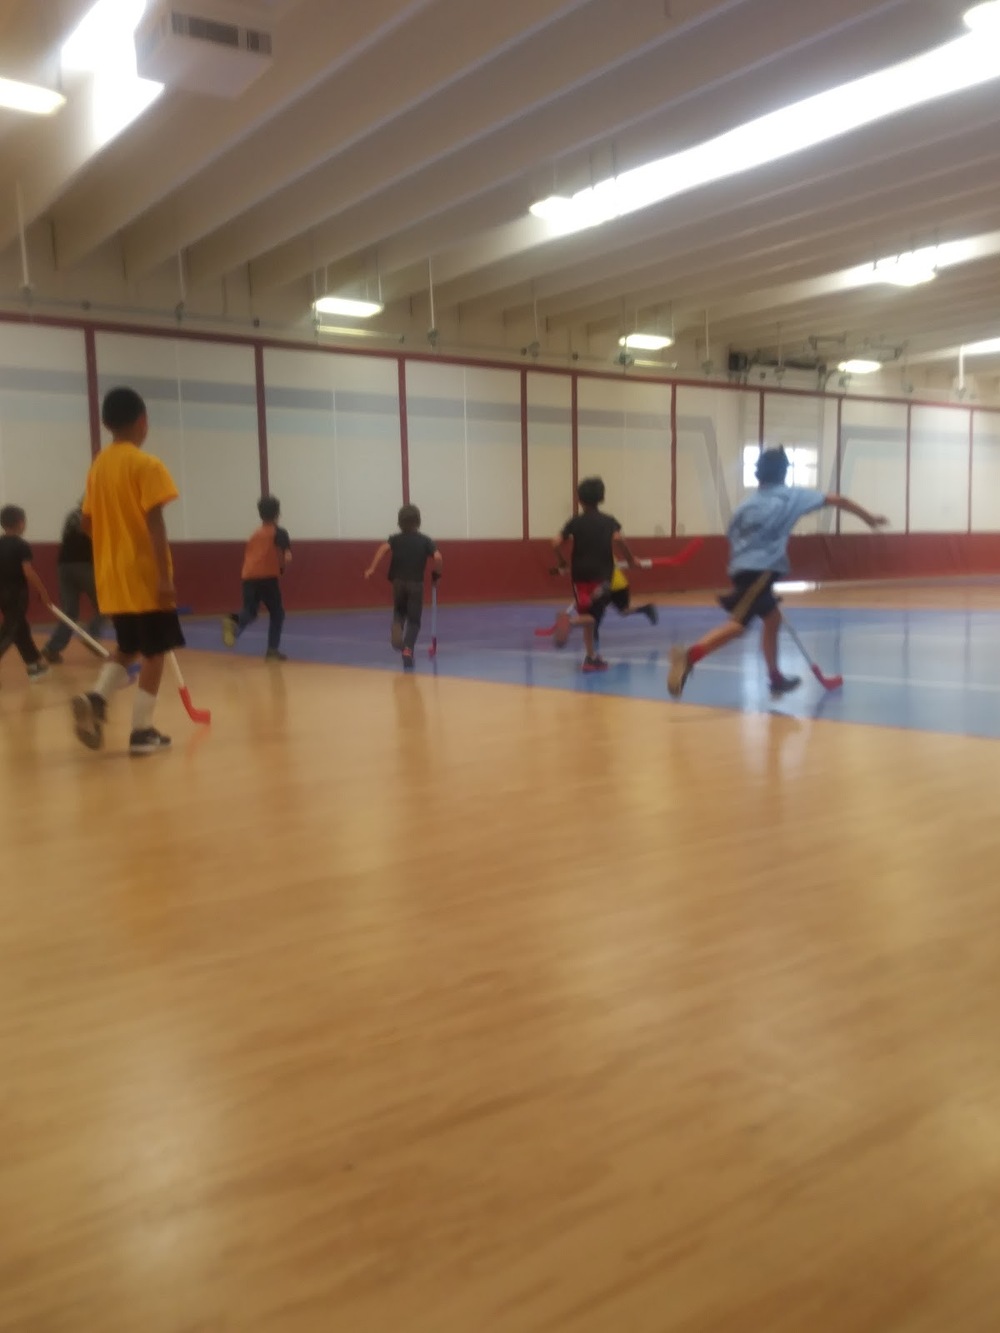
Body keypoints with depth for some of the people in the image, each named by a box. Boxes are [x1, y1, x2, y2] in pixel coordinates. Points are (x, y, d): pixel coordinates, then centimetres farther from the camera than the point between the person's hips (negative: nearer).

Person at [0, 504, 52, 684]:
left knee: (20, 629, 16)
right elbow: (29, 573, -18)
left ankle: (35, 666, 25)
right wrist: (43, 592, -11)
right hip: (17, 593, -7)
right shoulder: (21, 546, -13)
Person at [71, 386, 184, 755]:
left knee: (127, 648, 19)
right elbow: (155, 524, -18)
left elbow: (88, 523, 14)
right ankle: (142, 732, 4)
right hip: (145, 577, -7)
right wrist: (165, 576, -19)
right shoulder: (146, 465, -11)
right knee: (154, 651, 3)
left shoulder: (97, 467, 10)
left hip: (112, 578, 7)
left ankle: (96, 698, -5)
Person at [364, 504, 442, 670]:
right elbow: (438, 558, -10)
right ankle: (407, 650, -10)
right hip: (416, 583, -2)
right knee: (414, 620, 7)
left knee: (399, 612, 26)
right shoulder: (424, 540, 5)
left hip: (398, 582, 2)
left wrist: (372, 568, -20)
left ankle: (396, 632, -4)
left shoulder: (395, 539, 7)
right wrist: (436, 573, 8)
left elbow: (384, 548, -15)